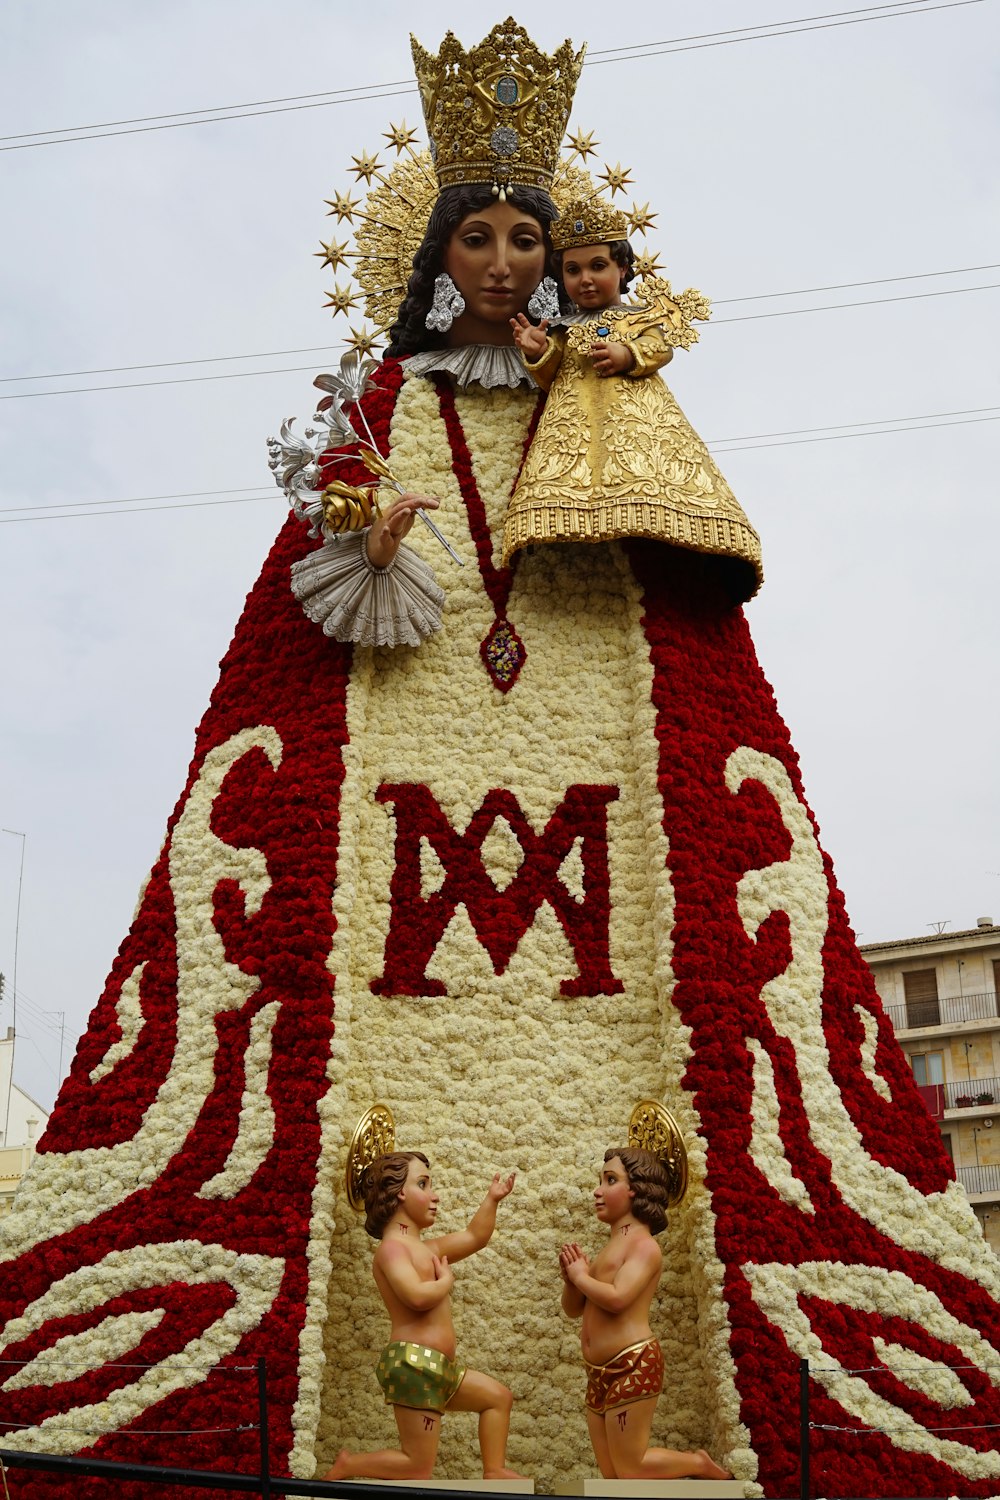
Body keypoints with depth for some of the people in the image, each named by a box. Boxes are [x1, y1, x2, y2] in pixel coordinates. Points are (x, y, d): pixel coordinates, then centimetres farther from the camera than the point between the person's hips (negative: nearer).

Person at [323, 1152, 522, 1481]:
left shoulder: (427, 1249, 18)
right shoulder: (393, 1248, -13)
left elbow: (474, 1237, 28)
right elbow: (417, 1296, -30)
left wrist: (491, 1199, 17)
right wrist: (446, 1281, -10)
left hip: (437, 1367, 10)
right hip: (413, 1364, -10)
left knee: (498, 1397, 24)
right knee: (418, 1467, -6)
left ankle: (494, 1471, 24)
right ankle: (345, 1467, 9)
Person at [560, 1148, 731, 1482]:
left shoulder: (642, 1245, -10)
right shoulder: (611, 1247, 16)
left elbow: (617, 1298, -26)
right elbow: (573, 1309, 19)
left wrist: (581, 1275, -9)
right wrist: (571, 1277, -2)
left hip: (632, 1366, -9)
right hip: (600, 1371, 9)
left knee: (630, 1469, -3)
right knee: (611, 1473, 8)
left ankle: (703, 1466, 17)